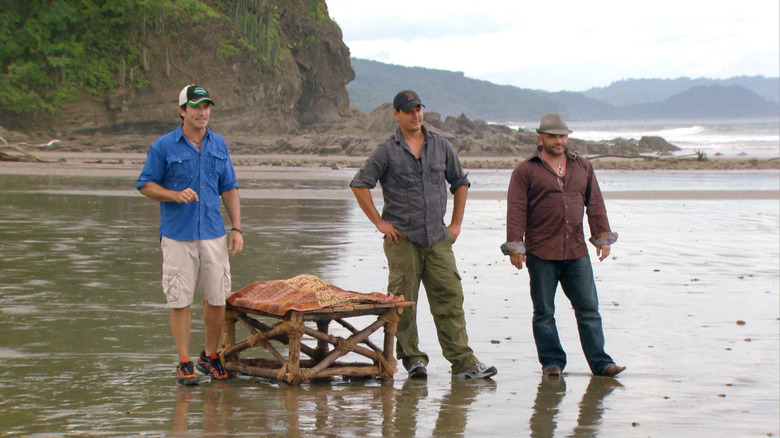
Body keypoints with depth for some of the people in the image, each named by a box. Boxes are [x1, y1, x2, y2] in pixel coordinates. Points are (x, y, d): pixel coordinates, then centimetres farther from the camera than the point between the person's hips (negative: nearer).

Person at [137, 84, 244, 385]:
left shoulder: (218, 145, 10)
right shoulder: (164, 146, -2)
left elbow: (229, 188, 14)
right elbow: (146, 185, 1)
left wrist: (237, 228, 7)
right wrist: (175, 195, -16)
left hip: (213, 234, 3)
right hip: (177, 235, -3)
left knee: (217, 298, 5)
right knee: (180, 300, -1)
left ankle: (210, 356, 22)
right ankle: (184, 363, 8)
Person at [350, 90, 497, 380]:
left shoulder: (440, 146, 11)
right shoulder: (387, 151, 0)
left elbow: (460, 182, 20)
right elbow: (359, 185, -1)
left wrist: (456, 223, 13)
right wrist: (380, 222, -4)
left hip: (438, 239, 3)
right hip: (403, 239, -2)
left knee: (450, 299, -2)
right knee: (403, 303, 0)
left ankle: (463, 362, -2)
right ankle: (413, 359, 11)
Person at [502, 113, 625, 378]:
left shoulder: (583, 167, 14)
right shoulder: (526, 171, 2)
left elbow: (595, 204, 15)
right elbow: (516, 210, -3)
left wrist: (603, 236, 9)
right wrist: (515, 245, -10)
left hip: (577, 251, 3)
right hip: (540, 253, -3)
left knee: (588, 308, 3)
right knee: (544, 312, 3)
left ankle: (600, 362, 7)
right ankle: (552, 362, 12)